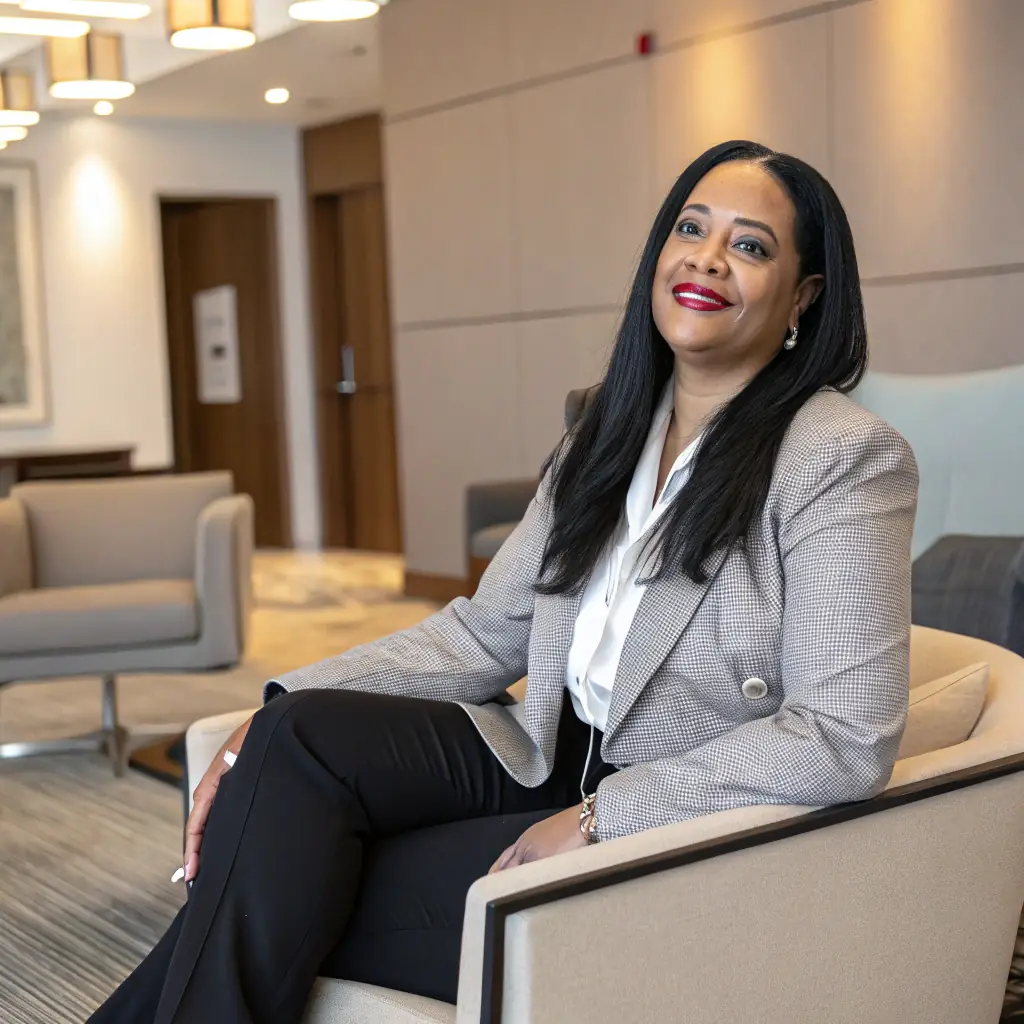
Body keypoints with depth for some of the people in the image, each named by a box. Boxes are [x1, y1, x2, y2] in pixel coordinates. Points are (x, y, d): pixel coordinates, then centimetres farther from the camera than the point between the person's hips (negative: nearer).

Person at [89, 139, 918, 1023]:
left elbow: (846, 742, -19)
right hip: (549, 765, 6)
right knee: (303, 733, -19)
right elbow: (487, 632, 7)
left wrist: (598, 817, -20)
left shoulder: (847, 456, -12)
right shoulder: (610, 435, 10)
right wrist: (289, 706, -6)